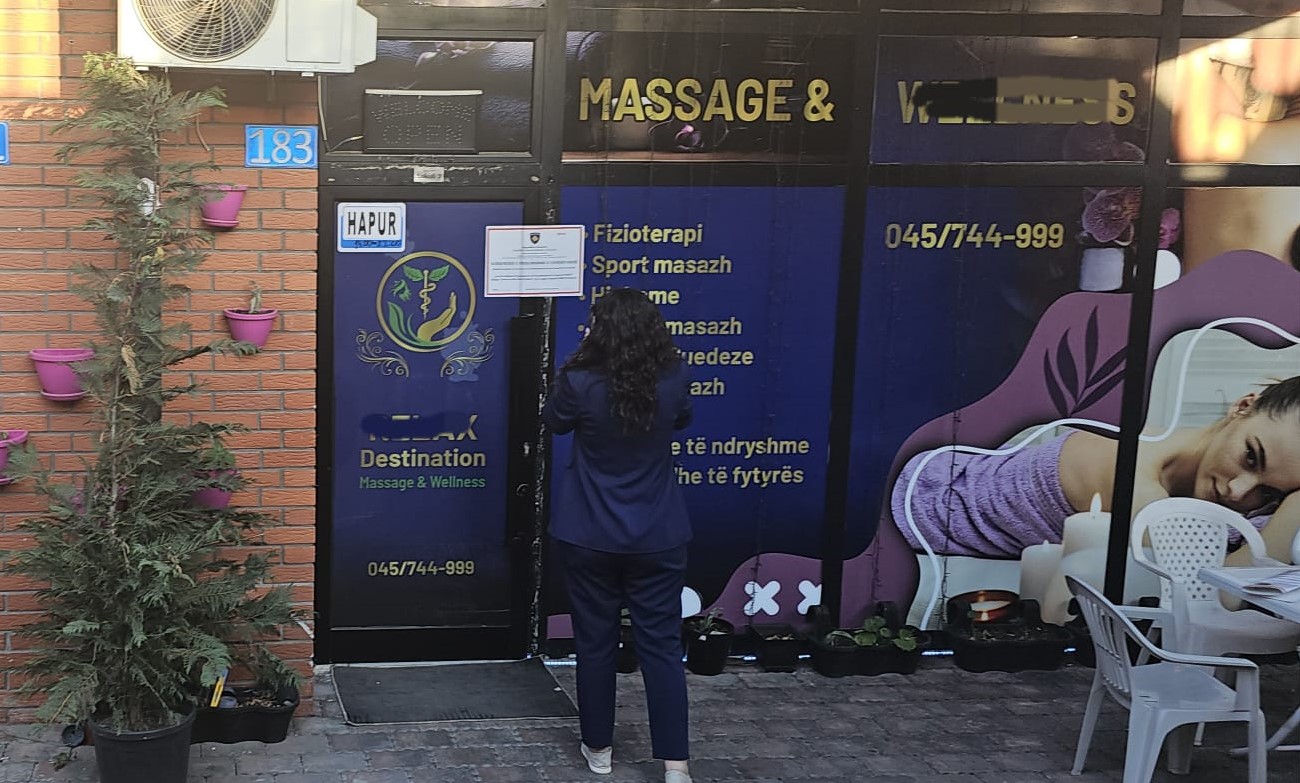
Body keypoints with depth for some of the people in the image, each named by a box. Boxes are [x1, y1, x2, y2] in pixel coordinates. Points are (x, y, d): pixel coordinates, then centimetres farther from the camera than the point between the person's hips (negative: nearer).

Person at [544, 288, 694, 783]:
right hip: (657, 538, 1)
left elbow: (554, 423, 6)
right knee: (661, 645, 6)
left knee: (595, 643, 13)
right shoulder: (674, 379, -9)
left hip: (589, 538, -1)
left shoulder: (580, 382, -16)